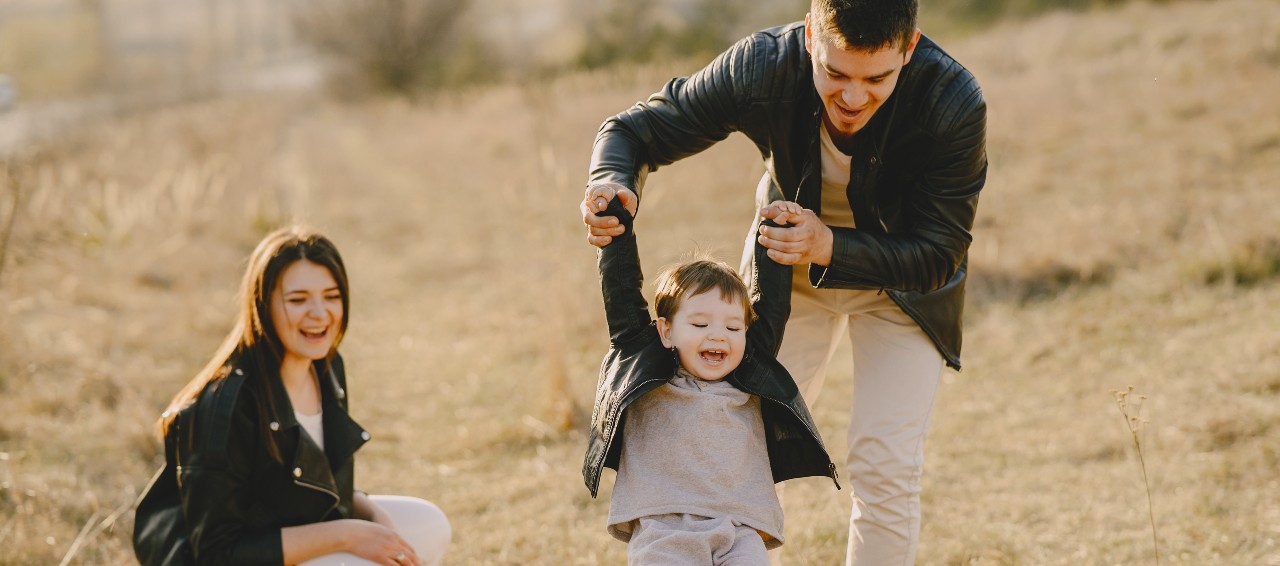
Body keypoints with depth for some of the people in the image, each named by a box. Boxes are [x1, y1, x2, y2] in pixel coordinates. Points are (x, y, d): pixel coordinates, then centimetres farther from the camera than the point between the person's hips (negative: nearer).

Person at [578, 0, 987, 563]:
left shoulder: (954, 104, -35)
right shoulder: (760, 67, -31)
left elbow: (937, 256, -27)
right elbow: (635, 130, -17)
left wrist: (830, 248, -44)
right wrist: (612, 182, -41)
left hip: (901, 283, -2)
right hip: (790, 266, 2)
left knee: (885, 466, -11)